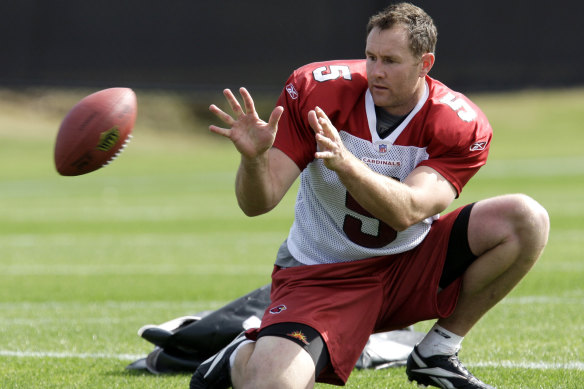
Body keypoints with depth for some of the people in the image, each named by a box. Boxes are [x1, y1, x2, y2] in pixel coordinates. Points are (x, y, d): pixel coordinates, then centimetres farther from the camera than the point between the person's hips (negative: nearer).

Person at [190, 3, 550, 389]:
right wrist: (253, 157, -40)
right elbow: (257, 204, -17)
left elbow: (406, 212, -31)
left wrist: (345, 163, -47)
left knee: (526, 219, -19)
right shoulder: (317, 91, -15)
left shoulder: (462, 126, -15)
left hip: (410, 269, 2)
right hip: (321, 274, -2)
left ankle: (437, 353, -3)